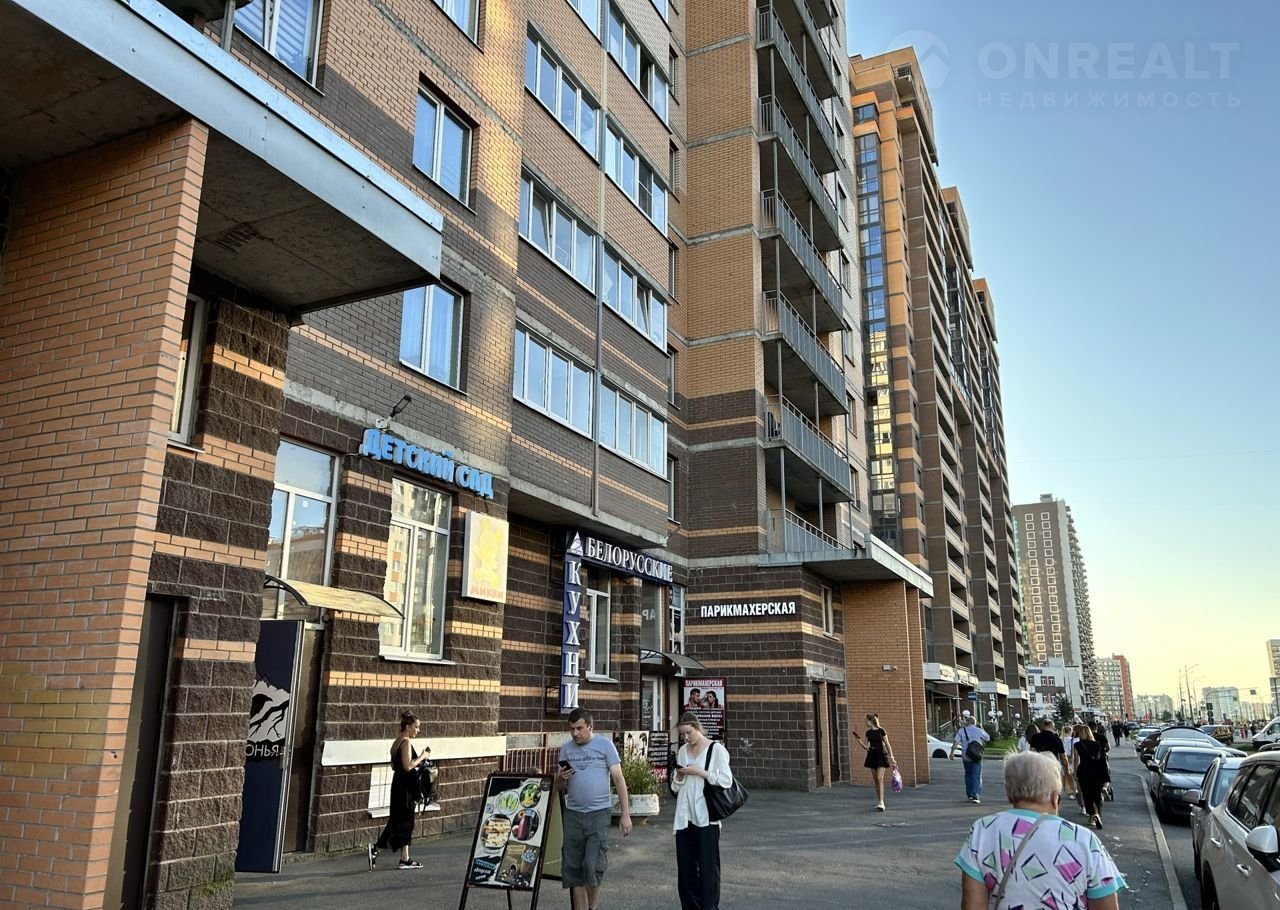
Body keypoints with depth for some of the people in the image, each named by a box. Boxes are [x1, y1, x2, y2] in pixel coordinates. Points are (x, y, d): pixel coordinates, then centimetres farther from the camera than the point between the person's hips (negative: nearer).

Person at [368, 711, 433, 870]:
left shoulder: (397, 742, 14)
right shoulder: (406, 742, -15)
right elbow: (408, 766, -23)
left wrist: (418, 762, 17)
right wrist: (422, 757, -10)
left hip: (399, 785, 10)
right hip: (405, 787, -10)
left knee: (405, 822, 12)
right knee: (404, 822, -5)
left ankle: (405, 859, 15)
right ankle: (375, 848, -9)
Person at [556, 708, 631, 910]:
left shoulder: (604, 745, -2)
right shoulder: (565, 749, 9)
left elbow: (618, 779, -4)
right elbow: (559, 788, 13)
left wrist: (625, 814, -9)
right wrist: (561, 779, -11)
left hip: (599, 814, -4)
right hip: (572, 814, 4)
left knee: (593, 866, -10)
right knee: (572, 869, 7)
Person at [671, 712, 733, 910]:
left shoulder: (716, 749, -5)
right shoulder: (683, 751, 11)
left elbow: (726, 781, -10)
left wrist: (699, 772, -15)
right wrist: (679, 777, -3)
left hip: (706, 818, -5)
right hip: (685, 818, 5)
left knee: (708, 867, -3)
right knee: (685, 868, 8)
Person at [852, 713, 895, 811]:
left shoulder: (881, 730, -8)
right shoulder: (868, 732, 8)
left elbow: (887, 745, -6)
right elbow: (866, 747, 10)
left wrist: (891, 758, -12)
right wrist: (858, 739, 2)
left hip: (881, 756, -6)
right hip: (872, 756, 6)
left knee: (880, 778, -14)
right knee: (875, 780, 7)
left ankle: (881, 803, -16)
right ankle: (879, 802, 13)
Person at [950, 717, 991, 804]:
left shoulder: (961, 730, -1)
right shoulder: (979, 730, -3)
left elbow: (956, 742, -9)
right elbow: (987, 738, 14)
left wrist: (952, 752, -8)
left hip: (966, 757, 2)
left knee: (968, 775, 17)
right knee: (976, 777, -1)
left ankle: (969, 794, 22)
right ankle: (975, 796, -11)